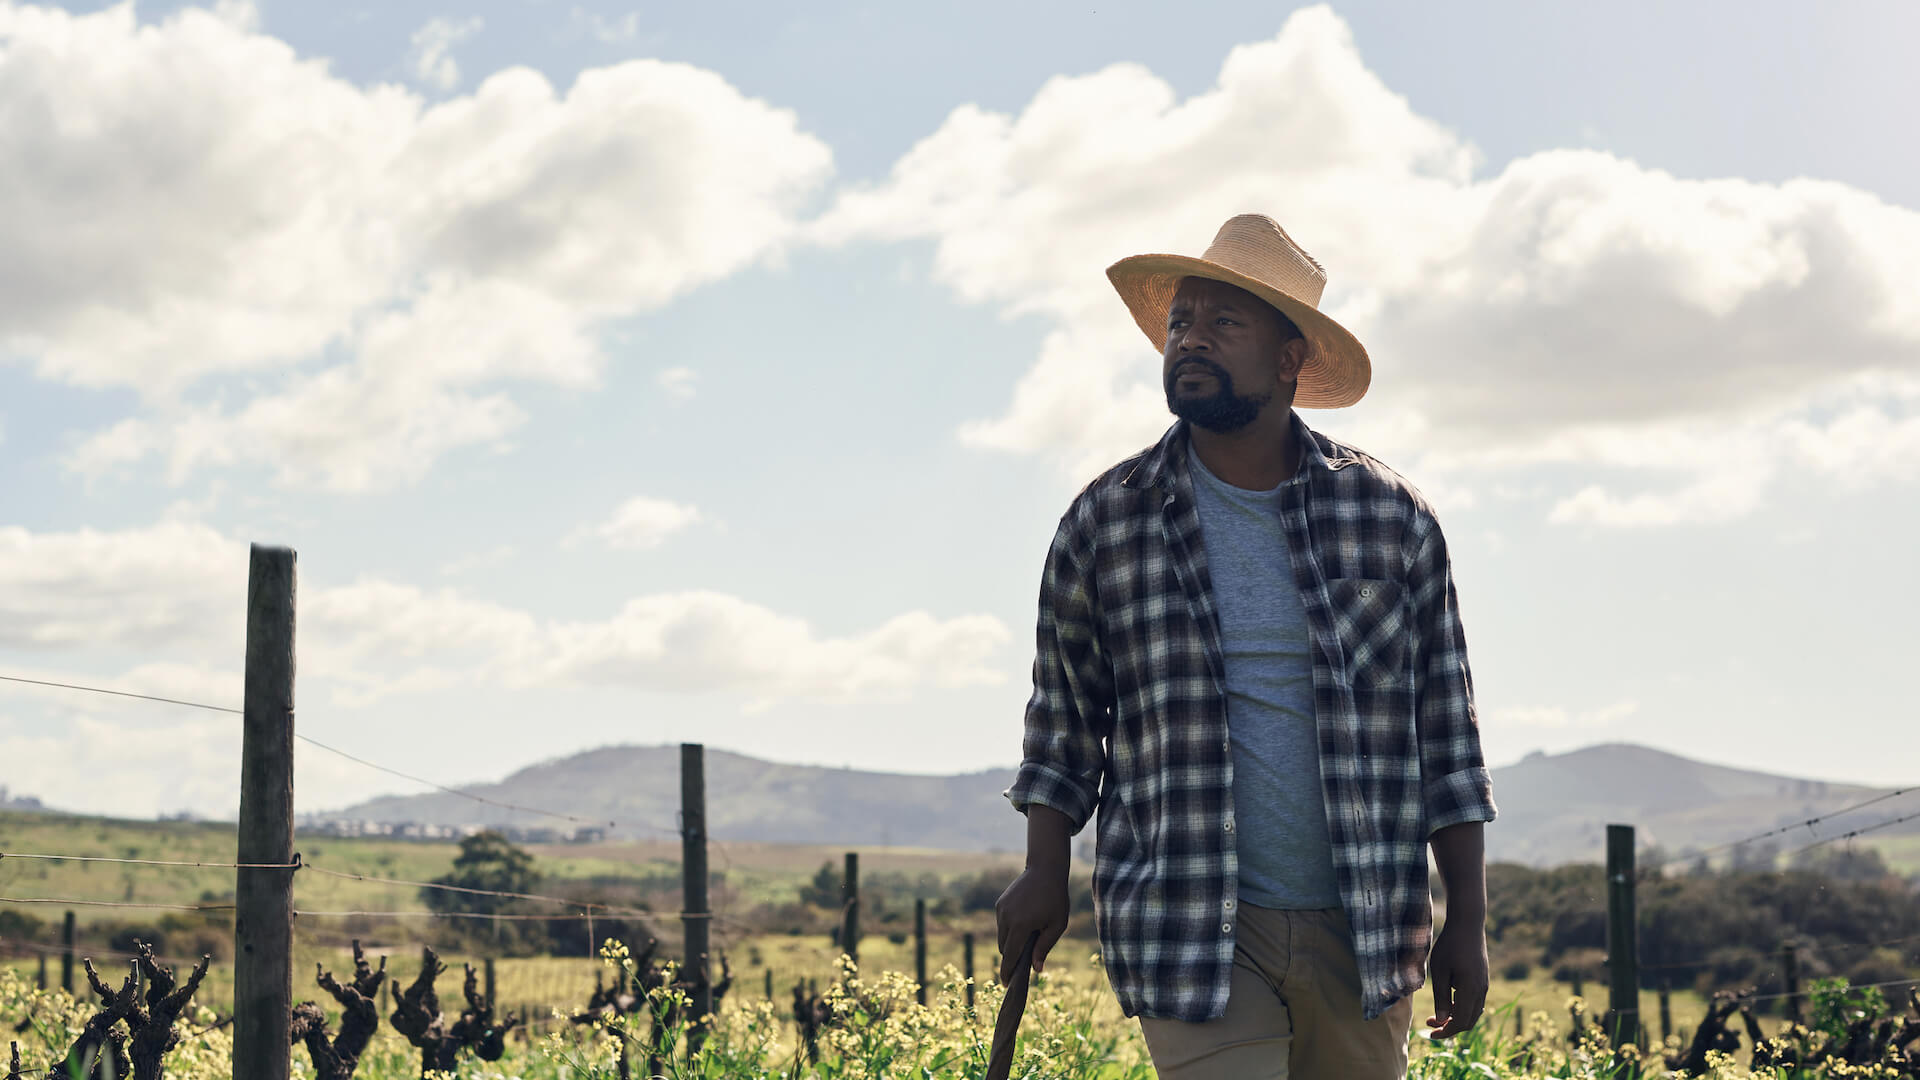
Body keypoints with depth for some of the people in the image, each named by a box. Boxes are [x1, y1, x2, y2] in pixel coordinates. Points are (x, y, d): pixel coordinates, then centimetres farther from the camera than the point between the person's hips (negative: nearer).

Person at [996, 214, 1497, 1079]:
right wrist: (1045, 871, 4)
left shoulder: (1391, 515, 4)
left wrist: (1468, 920, 4)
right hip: (1192, 934, -2)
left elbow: (1446, 730, 6)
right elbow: (1065, 714, 14)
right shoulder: (1106, 521, 2)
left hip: (1366, 930, 2)